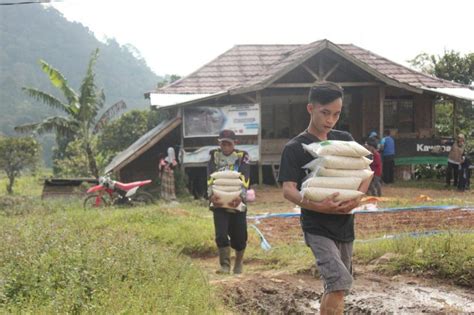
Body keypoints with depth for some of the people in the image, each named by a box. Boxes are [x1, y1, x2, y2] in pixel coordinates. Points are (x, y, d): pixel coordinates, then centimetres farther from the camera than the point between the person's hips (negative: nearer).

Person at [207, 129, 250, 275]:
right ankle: (225, 265, -3)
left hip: (237, 202, 0)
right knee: (221, 235, -12)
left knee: (239, 237, 6)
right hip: (219, 202, 1)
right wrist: (212, 194, -24)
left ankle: (239, 262, 32)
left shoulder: (242, 156, 2)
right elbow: (210, 177, -6)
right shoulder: (214, 156, 6)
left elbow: (245, 178, -11)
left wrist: (241, 196, -29)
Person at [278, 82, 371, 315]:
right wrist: (318, 206, -31)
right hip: (317, 227, -6)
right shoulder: (295, 148, -8)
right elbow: (288, 190, -15)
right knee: (339, 281, -22)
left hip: (345, 224, 6)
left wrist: (357, 197, -10)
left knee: (335, 286, 13)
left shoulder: (345, 140, 9)